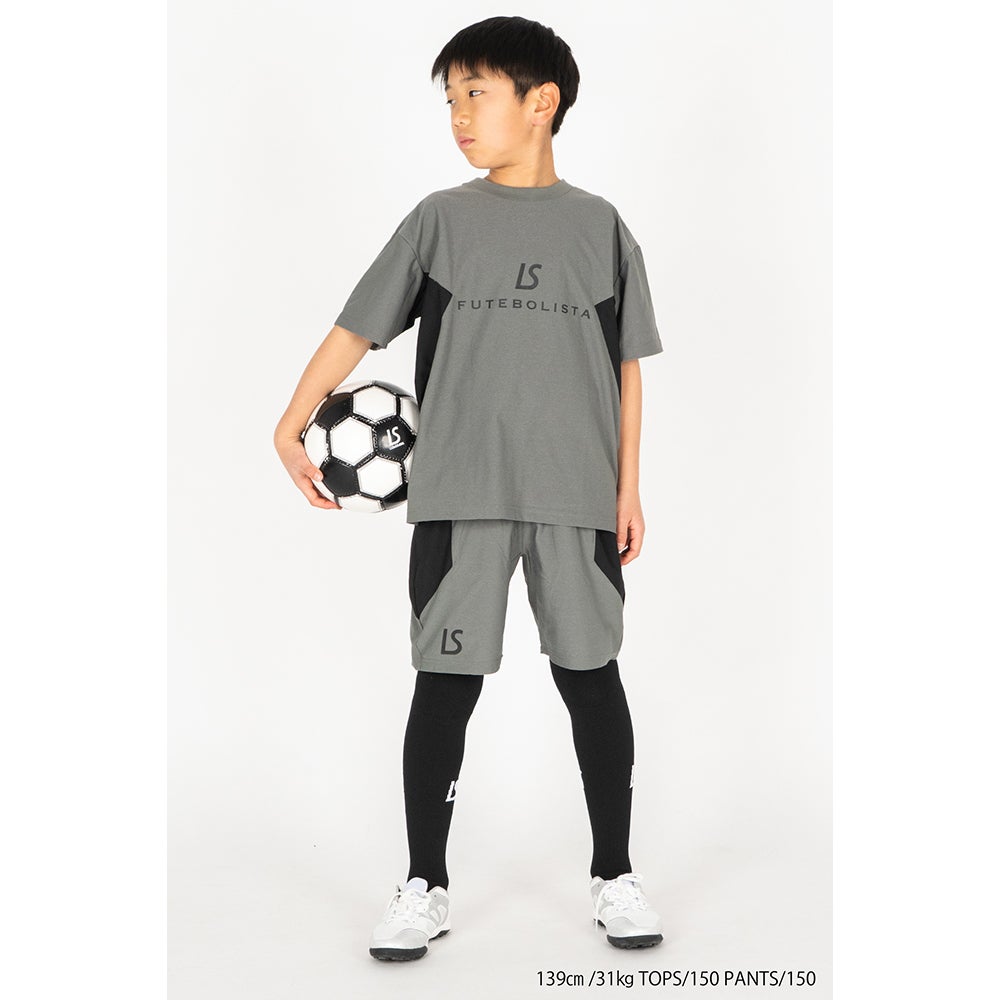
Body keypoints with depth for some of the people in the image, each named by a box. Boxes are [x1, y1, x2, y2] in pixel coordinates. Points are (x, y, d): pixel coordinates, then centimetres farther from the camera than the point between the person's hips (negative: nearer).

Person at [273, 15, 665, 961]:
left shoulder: (599, 225, 7)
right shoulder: (440, 219, 5)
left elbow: (624, 365, 8)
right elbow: (357, 327, 3)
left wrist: (628, 484, 4)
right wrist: (290, 425, -6)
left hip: (577, 497, 1)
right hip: (458, 497, 0)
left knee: (591, 675, 7)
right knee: (445, 684, 3)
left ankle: (614, 876, 21)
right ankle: (425, 886, 16)